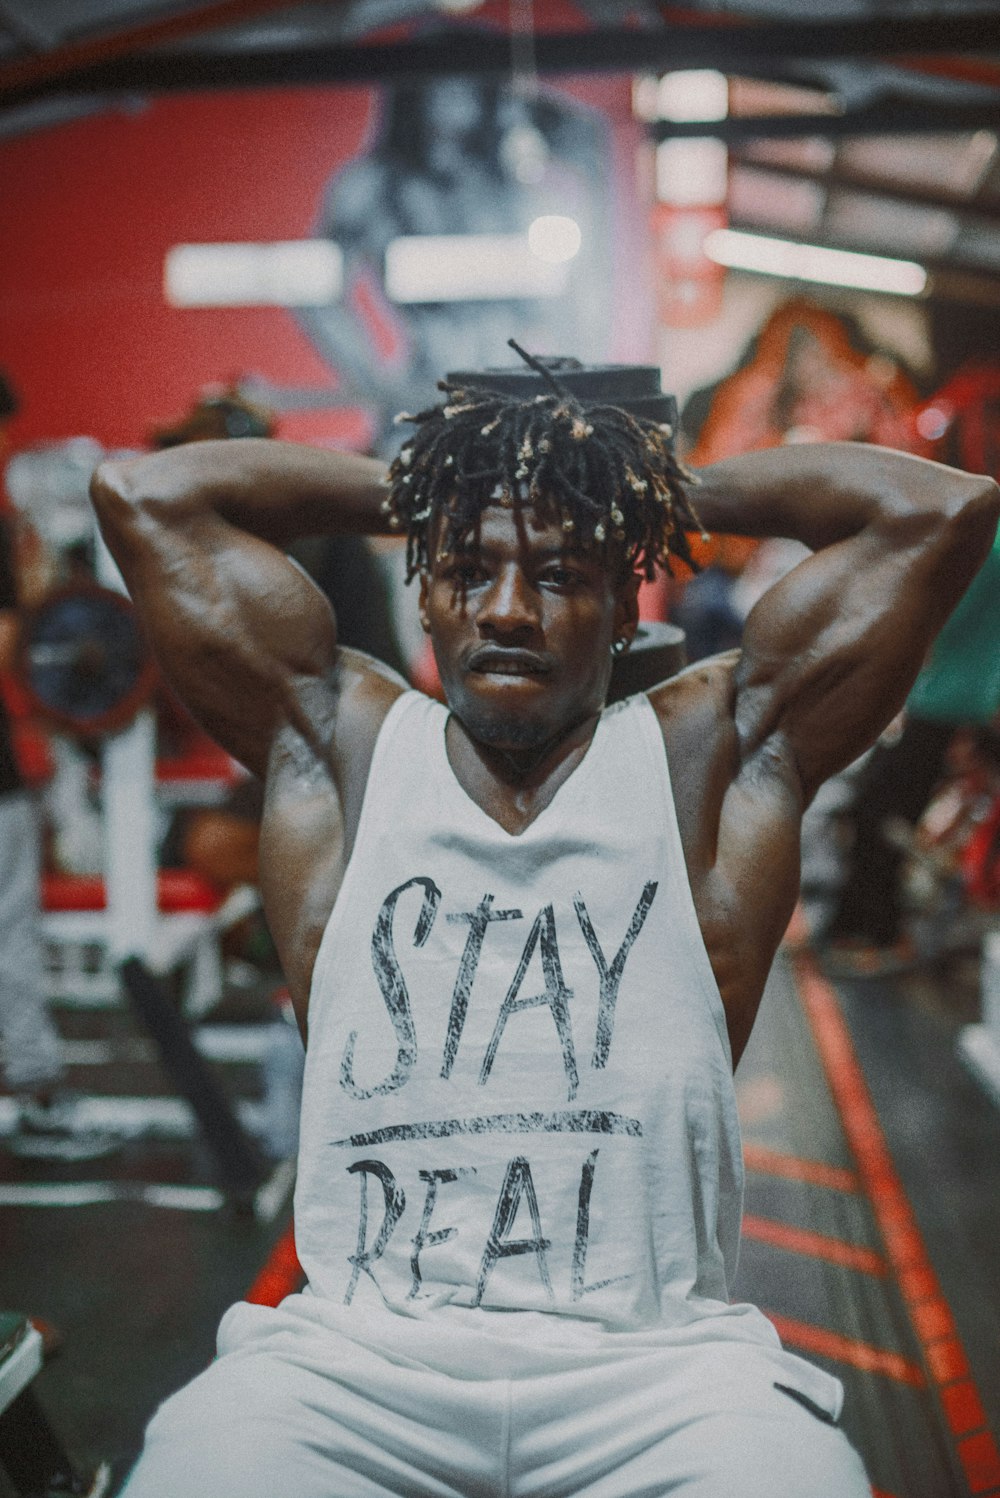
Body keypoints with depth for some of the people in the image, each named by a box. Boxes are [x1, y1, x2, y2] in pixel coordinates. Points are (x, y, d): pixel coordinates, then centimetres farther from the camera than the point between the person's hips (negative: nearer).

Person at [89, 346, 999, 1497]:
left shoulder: (710, 756, 8)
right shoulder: (343, 745, 11)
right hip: (355, 1354, 1)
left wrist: (676, 491, 15)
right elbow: (143, 494, 11)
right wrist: (410, 489, 18)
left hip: (652, 1361, 0)